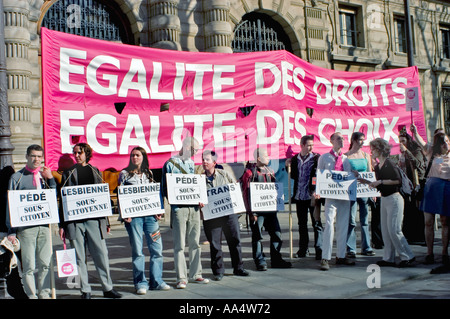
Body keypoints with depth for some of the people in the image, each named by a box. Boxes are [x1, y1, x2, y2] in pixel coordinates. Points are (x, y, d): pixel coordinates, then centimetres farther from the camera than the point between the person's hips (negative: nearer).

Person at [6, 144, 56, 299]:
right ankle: (31, 295, 9)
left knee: (45, 263, 8)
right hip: (26, 227, -3)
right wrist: (11, 231, -3)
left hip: (44, 225, 3)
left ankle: (44, 293, 19)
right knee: (29, 266, -2)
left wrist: (50, 179, -5)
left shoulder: (45, 176, 13)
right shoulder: (17, 177, 3)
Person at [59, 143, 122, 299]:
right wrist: (62, 225, 2)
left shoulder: (95, 171, 13)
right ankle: (85, 290, 11)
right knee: (80, 257, 2)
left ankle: (107, 288, 10)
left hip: (94, 219, 1)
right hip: (74, 220, -1)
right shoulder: (68, 173, 9)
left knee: (101, 254, 0)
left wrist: (106, 221, 11)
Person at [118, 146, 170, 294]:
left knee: (157, 248, 1)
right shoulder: (124, 174, 5)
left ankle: (156, 281, 11)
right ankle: (140, 283, 7)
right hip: (134, 216, -3)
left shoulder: (149, 174, 15)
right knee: (137, 250, -2)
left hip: (150, 215, 3)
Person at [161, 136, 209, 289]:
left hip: (194, 207, 6)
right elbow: (165, 187, -2)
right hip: (179, 208, -6)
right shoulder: (170, 164, -1)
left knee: (195, 243, 10)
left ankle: (195, 274, 18)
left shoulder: (192, 163, 17)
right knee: (180, 245, -3)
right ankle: (181, 278, 1)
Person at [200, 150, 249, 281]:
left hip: (229, 212, 1)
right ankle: (218, 271, 14)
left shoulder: (224, 174, 6)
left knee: (235, 239, 4)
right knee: (214, 243, 1)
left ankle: (238, 268, 17)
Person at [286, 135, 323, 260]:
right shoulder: (295, 159, 9)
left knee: (316, 223, -3)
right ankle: (303, 249, 23)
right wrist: (288, 166, -1)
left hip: (312, 196, -4)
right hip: (299, 196, 4)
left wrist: (316, 194, -17)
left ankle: (319, 250, 3)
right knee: (302, 224, 13)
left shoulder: (316, 158, -4)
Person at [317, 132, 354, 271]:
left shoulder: (346, 159, 17)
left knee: (343, 226, 8)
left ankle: (341, 256, 17)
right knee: (329, 224, -14)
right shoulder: (324, 158, 6)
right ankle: (325, 258, -11)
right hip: (331, 196, -5)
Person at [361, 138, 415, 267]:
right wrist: (366, 182, 10)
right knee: (385, 230, 8)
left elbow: (398, 180, -19)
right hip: (384, 199, 9)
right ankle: (389, 258, 13)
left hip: (394, 199, -9)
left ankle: (408, 257, 1)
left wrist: (380, 181, -19)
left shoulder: (389, 163, -12)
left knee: (394, 230, -9)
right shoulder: (377, 167, 13)